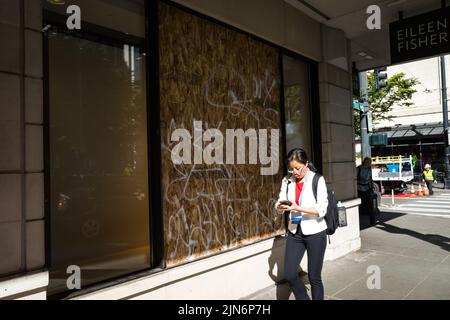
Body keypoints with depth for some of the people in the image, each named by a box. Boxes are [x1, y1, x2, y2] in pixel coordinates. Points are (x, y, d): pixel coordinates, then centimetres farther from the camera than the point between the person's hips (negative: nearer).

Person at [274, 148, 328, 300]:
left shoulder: (317, 180, -11)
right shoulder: (287, 181, 1)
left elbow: (321, 209, -16)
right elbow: (280, 204, 2)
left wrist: (298, 208, -28)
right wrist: (280, 206, -22)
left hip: (315, 232, -4)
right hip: (294, 232, 4)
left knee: (314, 277, 8)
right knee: (289, 274, 4)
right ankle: (304, 298, 30)